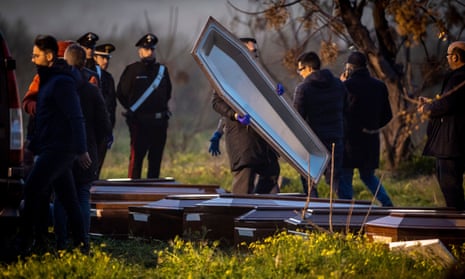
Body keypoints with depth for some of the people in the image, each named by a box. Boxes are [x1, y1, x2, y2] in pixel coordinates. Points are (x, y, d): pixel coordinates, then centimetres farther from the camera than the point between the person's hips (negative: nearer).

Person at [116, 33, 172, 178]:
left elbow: (167, 93, 25)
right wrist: (132, 110, 7)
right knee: (136, 157, -7)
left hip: (159, 122, 5)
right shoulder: (132, 70, -2)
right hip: (139, 122, -5)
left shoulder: (162, 70, 12)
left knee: (156, 158, 7)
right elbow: (121, 94, 3)